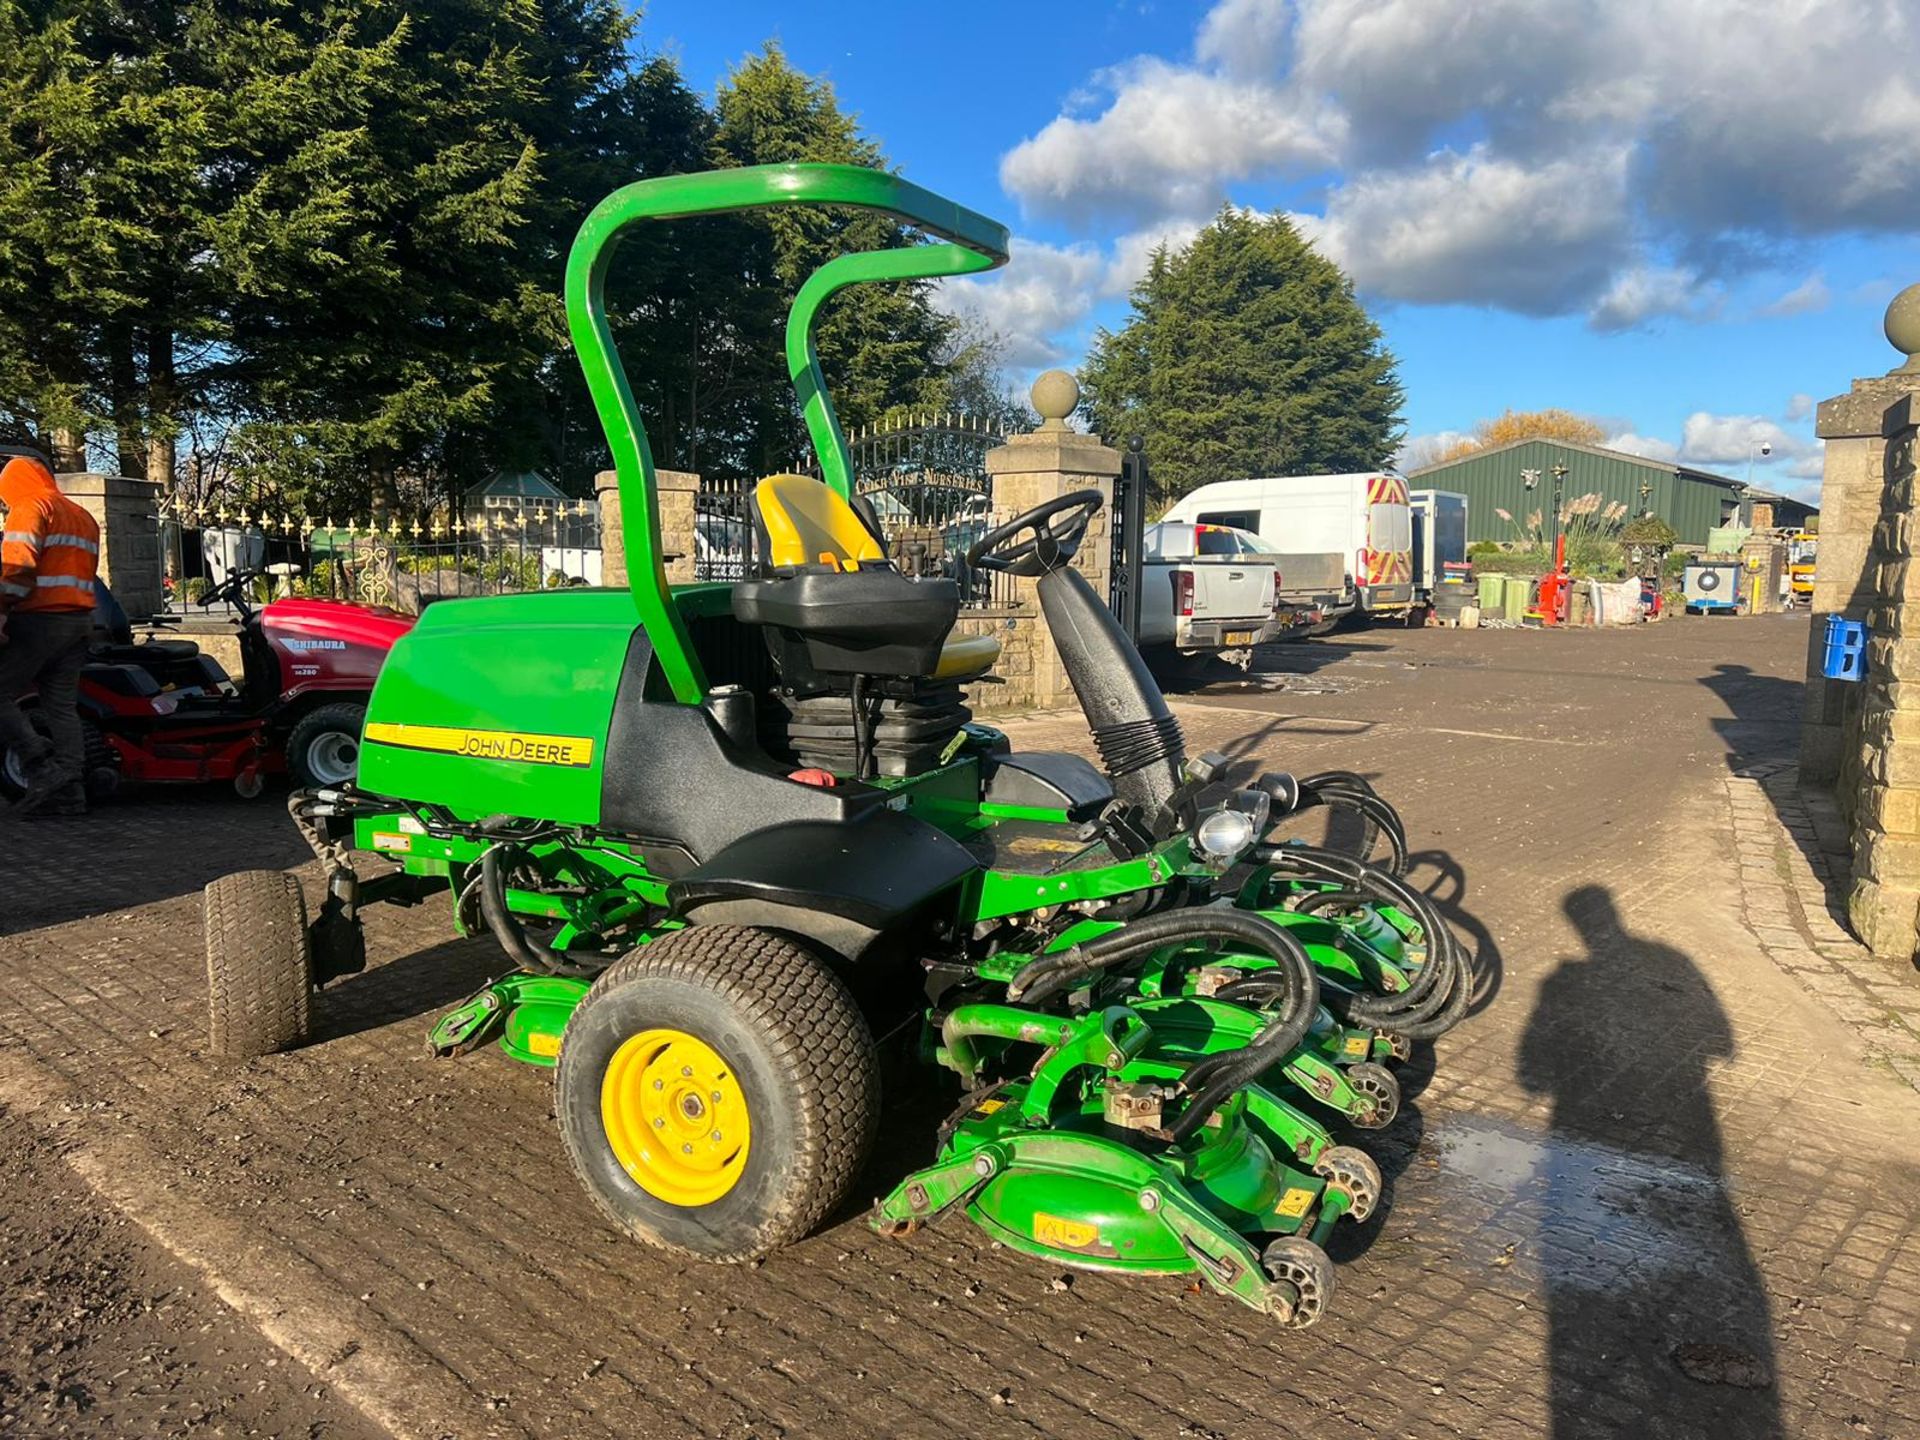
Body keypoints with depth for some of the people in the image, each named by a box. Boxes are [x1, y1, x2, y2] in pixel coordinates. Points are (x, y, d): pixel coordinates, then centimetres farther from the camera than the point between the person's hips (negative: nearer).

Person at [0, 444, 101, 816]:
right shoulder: (82, 516, 23)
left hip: (39, 619, -8)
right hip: (80, 621, 8)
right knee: (63, 706, 6)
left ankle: (42, 767, -12)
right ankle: (69, 793, 3)